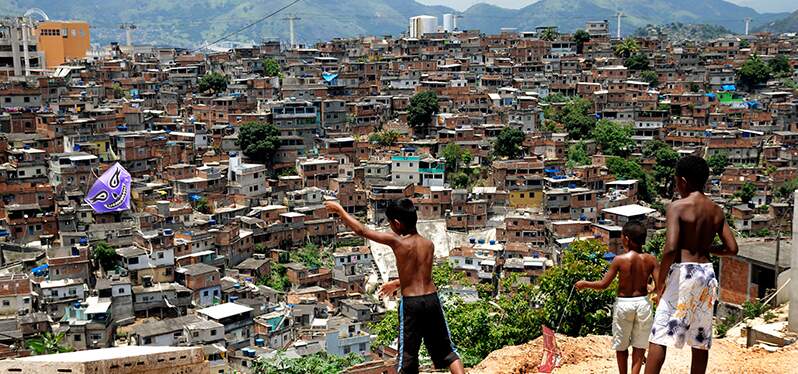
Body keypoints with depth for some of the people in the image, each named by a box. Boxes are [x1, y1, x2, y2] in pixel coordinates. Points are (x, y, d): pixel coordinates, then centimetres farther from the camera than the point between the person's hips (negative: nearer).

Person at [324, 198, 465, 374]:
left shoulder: (395, 241, -10)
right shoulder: (429, 244, 5)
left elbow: (361, 230, -3)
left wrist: (339, 210, 11)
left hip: (410, 303, -4)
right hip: (432, 300, 4)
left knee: (408, 355, 8)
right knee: (446, 350, 13)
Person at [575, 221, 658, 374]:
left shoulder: (619, 260, -13)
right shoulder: (650, 260, -6)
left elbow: (603, 284, -9)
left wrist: (584, 284, 5)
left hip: (623, 304, -2)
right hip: (643, 302, 2)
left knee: (621, 345, 15)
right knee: (640, 344, 12)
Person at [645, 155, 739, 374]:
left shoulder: (677, 207, -10)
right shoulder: (716, 211, 8)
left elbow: (670, 248, -20)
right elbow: (732, 249, 8)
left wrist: (660, 280, -9)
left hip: (683, 272, -6)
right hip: (707, 273, 6)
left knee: (659, 335, -3)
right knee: (701, 339, 12)